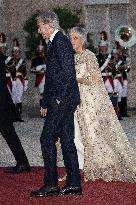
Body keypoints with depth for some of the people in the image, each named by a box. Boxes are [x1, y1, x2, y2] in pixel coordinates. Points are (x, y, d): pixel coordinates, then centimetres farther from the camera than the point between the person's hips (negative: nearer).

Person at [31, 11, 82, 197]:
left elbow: (68, 72, -19)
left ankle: (51, 184, -7)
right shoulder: (54, 43, 20)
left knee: (47, 139, -9)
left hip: (62, 100, -10)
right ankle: (74, 184, 10)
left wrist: (59, 98, -18)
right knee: (66, 140, 8)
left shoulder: (61, 41, -11)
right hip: (62, 100, 10)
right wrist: (45, 103, 22)